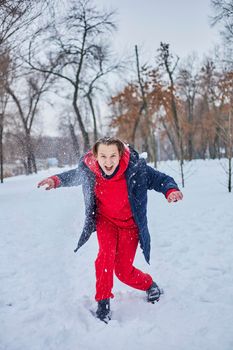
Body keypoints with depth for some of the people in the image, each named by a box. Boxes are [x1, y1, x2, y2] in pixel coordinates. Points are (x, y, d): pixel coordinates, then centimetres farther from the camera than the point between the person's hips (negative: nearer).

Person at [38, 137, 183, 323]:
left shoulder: (136, 169, -28)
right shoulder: (88, 169, -20)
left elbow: (161, 179, -17)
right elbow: (74, 175, 4)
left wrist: (171, 190, -38)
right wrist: (57, 180, -11)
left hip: (130, 224, -1)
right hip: (105, 220, 2)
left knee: (123, 270, 1)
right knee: (107, 253, -25)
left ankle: (150, 285, 34)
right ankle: (103, 301, -6)